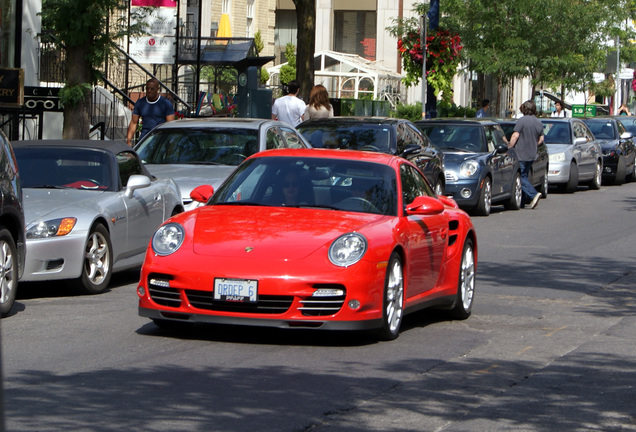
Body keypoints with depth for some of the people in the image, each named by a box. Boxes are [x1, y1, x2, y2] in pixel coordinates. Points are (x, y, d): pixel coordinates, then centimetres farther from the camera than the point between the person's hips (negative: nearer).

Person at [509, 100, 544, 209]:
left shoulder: (522, 121, -12)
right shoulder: (539, 122, 10)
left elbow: (515, 136, -15)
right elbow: (541, 139, 15)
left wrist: (509, 147, -4)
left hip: (521, 154, -7)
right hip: (532, 155, 7)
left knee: (521, 177, -5)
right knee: (524, 176, 13)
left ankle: (534, 194, -21)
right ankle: (521, 202, 13)